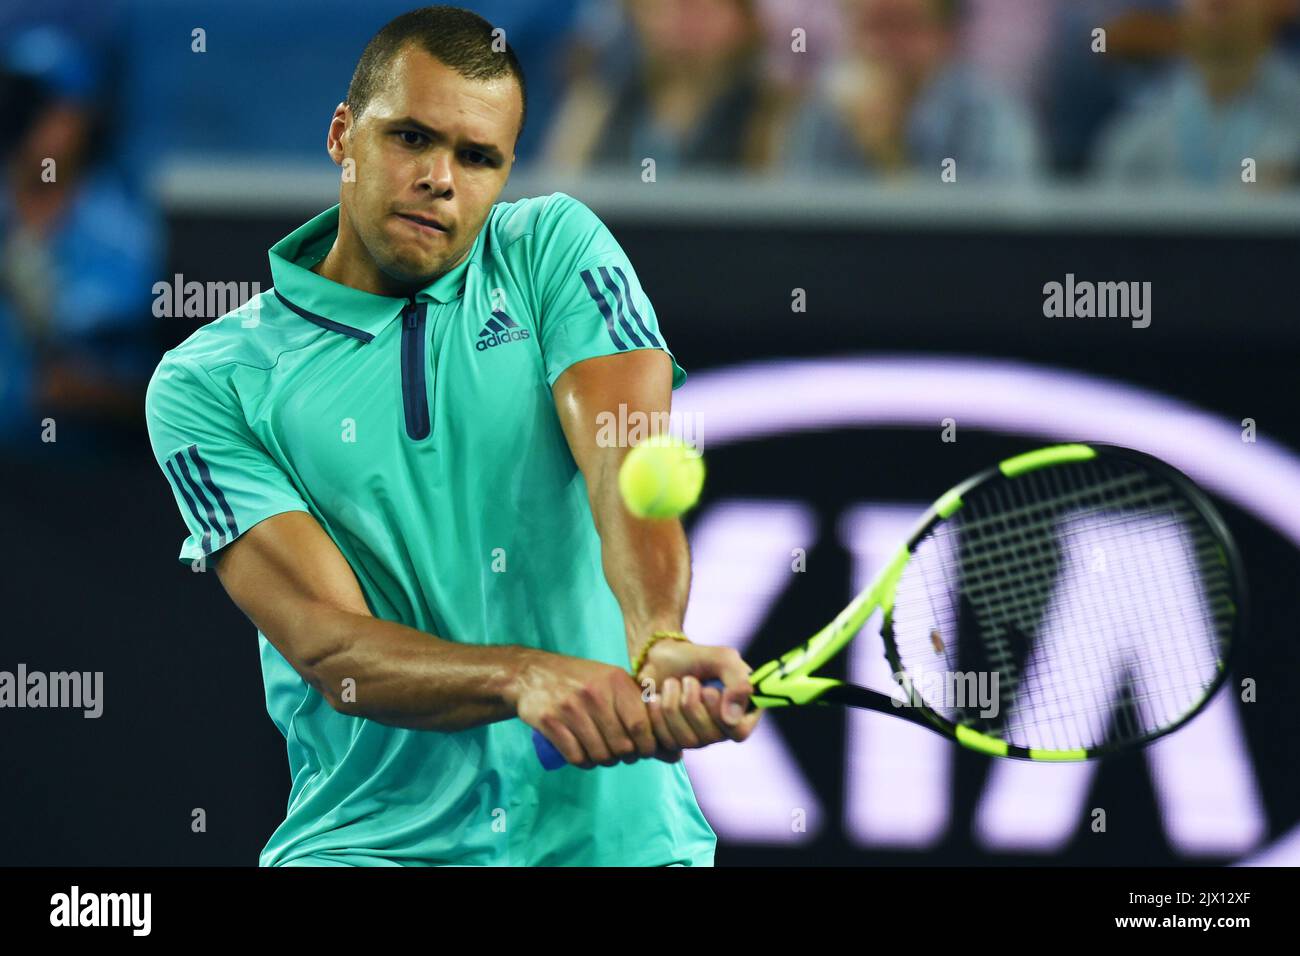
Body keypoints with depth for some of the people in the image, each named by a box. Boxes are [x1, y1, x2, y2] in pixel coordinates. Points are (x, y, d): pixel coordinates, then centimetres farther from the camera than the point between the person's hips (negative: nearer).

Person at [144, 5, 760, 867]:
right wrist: (526, 678, -28)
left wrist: (658, 642, -30)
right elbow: (330, 649, -9)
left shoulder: (554, 248, 8)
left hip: (614, 824, 2)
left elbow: (629, 467, -9)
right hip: (375, 838, -1)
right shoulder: (208, 383, 1)